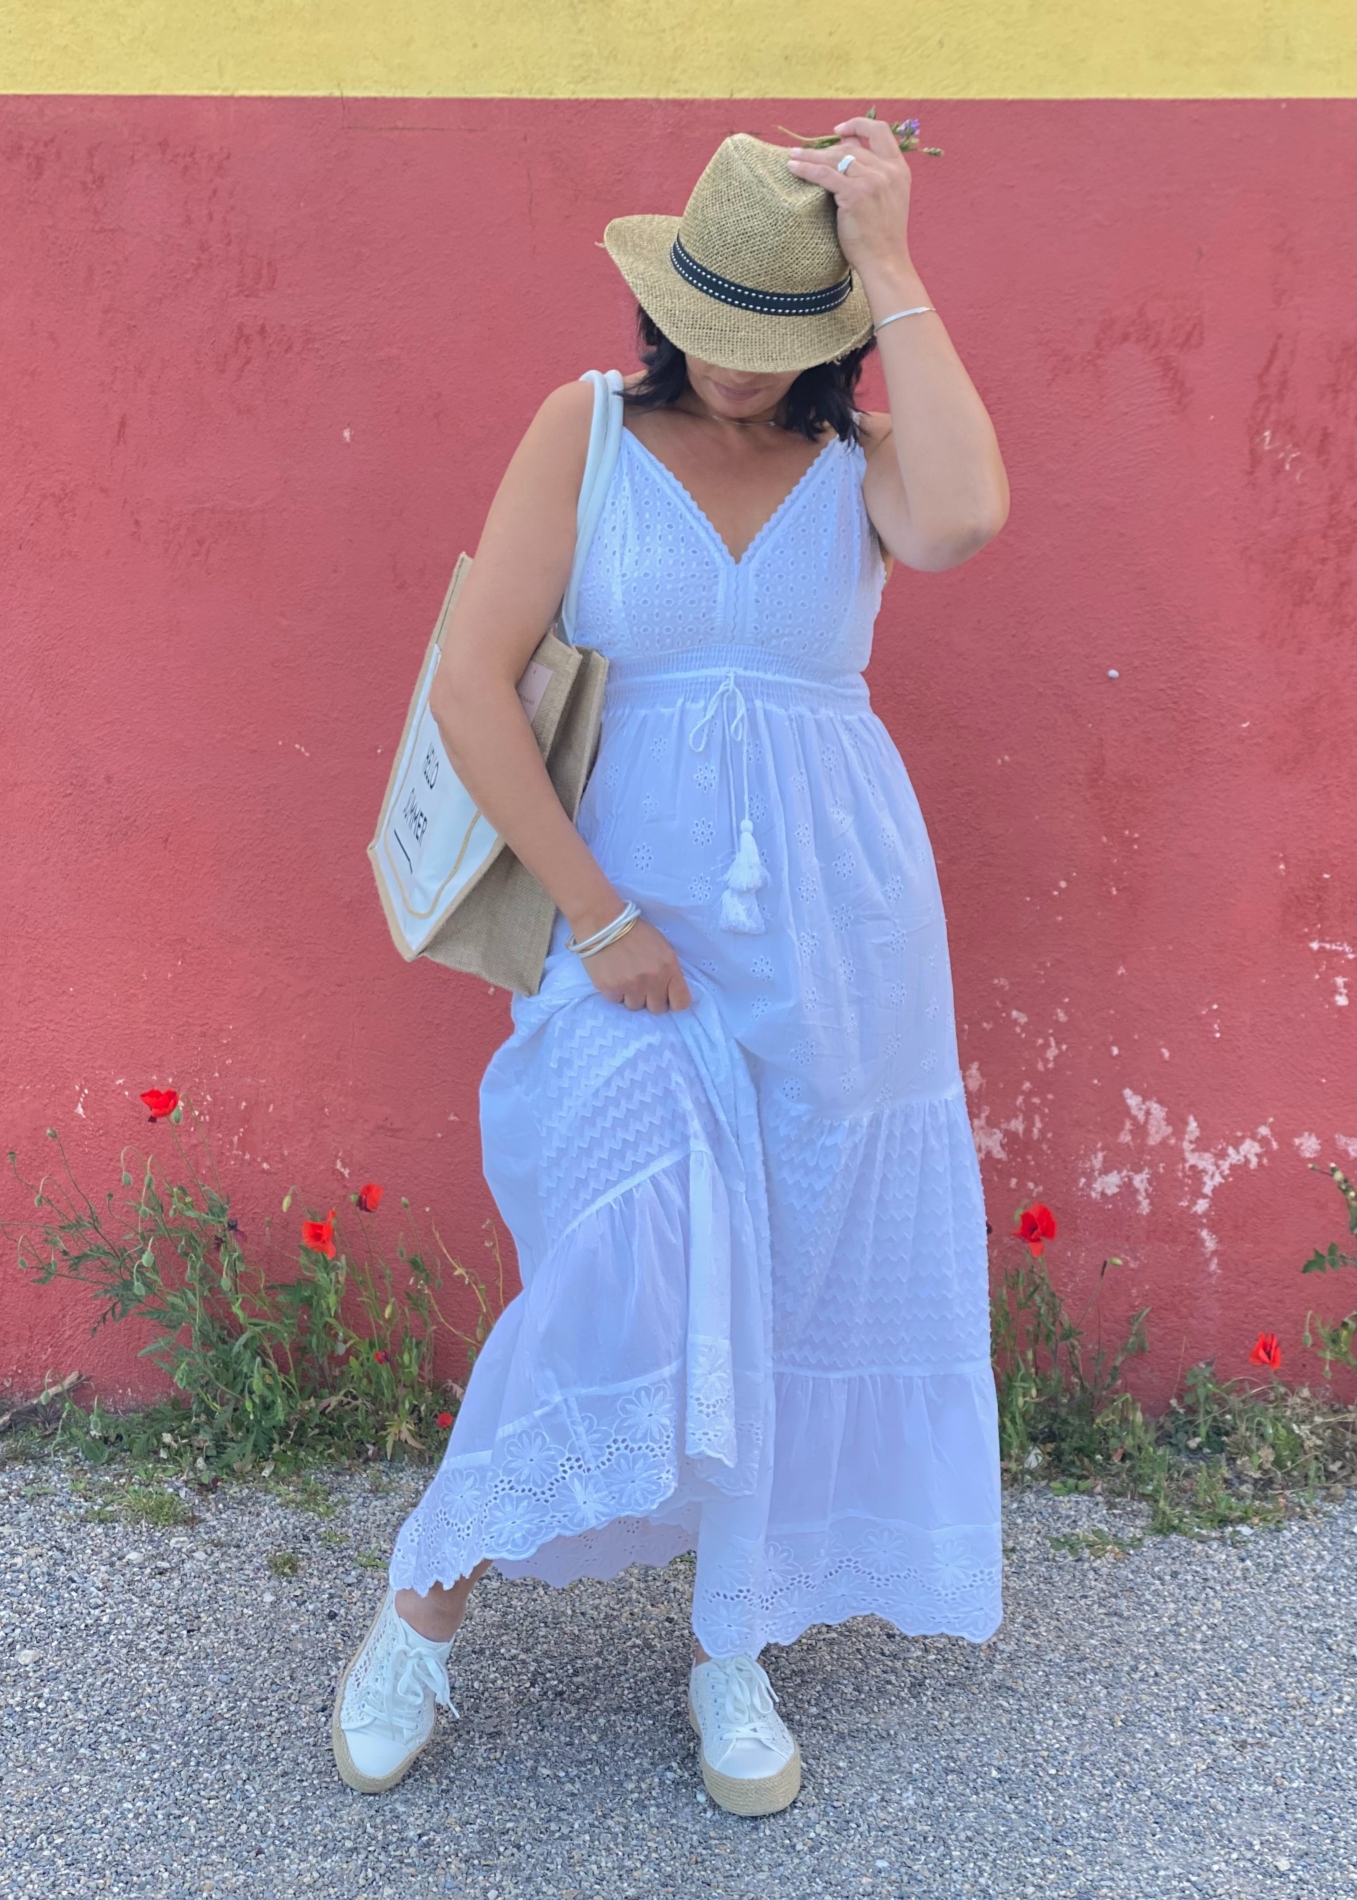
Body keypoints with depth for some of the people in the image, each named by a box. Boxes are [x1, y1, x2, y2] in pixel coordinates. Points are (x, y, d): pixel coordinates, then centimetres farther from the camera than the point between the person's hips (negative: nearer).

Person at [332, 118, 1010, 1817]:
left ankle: (733, 1651, 26)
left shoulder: (862, 456, 3)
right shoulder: (587, 430, -1)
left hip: (836, 918, 3)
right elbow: (472, 686, -7)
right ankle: (429, 1600, 11)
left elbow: (963, 522, -22)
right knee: (639, 1275, -14)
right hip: (633, 908, -2)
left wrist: (891, 265, -16)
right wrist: (597, 914, -11)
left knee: (794, 1279, 8)